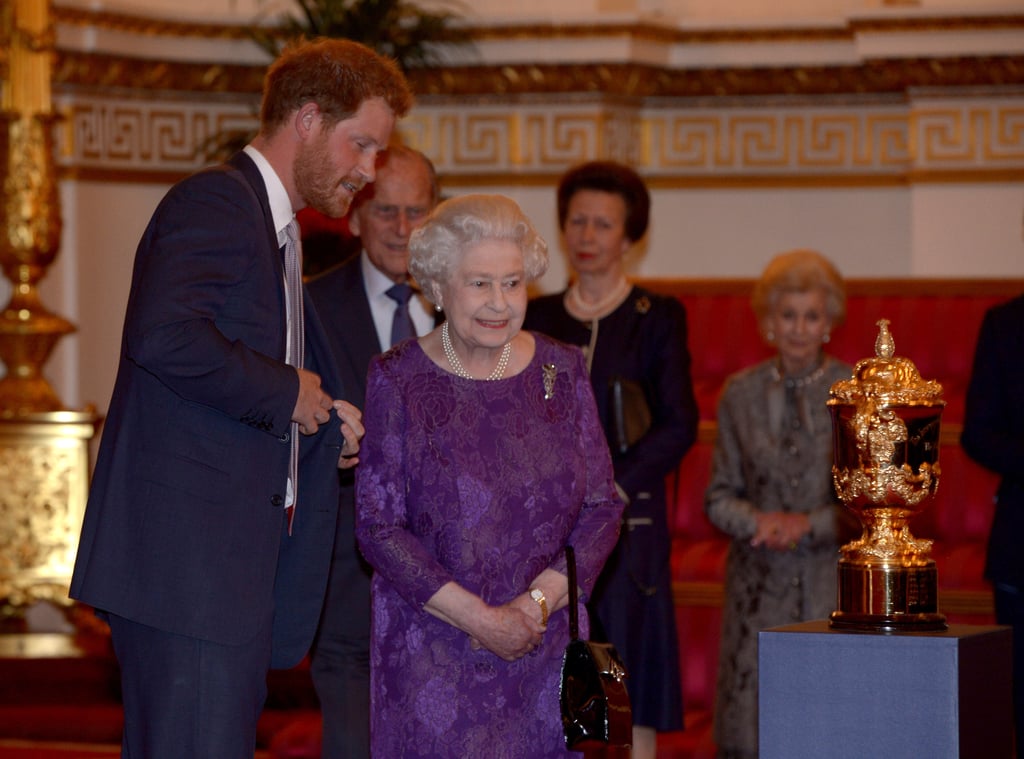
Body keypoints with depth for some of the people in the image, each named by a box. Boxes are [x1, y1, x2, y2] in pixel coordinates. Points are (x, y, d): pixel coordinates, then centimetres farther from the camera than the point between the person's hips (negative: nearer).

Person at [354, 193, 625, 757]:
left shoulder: (562, 372, 5)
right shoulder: (397, 381, -3)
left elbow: (602, 508, 4)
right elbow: (378, 528, -7)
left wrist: (538, 602, -10)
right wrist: (479, 618, -14)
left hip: (547, 645, 2)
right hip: (431, 657, -2)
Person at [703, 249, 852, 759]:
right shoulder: (740, 393, 9)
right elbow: (719, 496, 11)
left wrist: (809, 525, -13)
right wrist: (758, 522, -9)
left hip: (832, 585, -2)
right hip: (759, 585, 2)